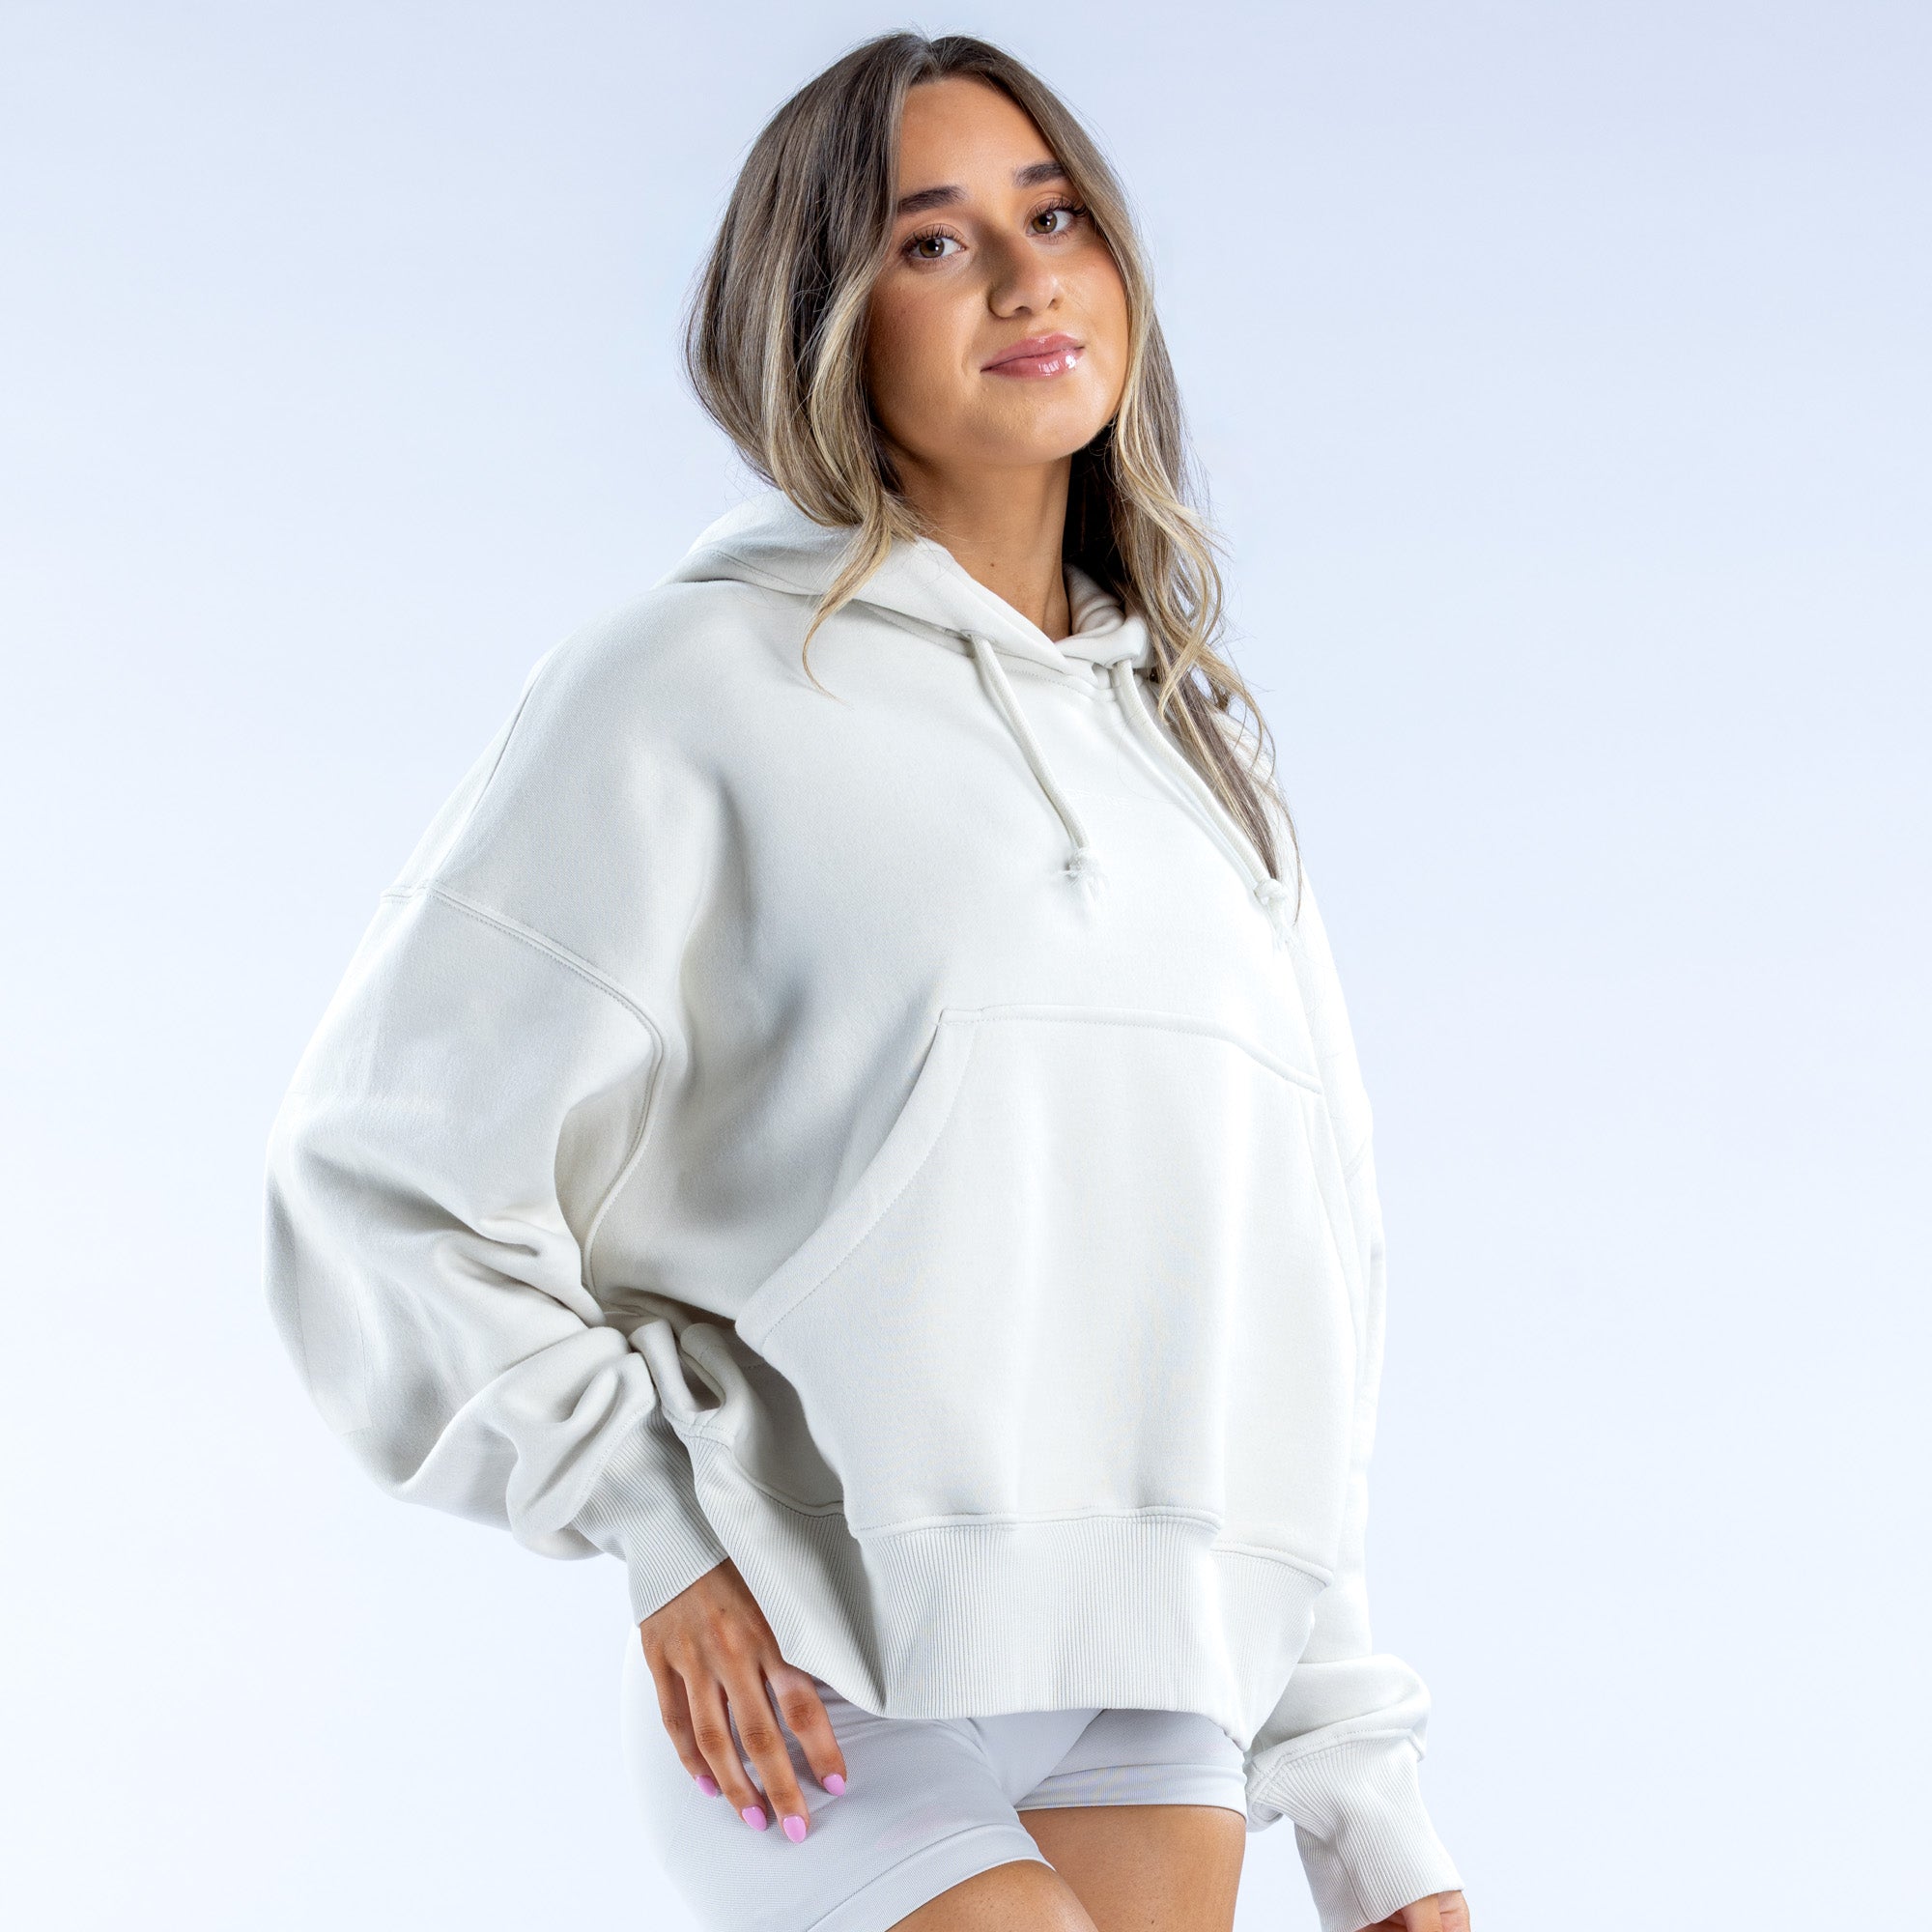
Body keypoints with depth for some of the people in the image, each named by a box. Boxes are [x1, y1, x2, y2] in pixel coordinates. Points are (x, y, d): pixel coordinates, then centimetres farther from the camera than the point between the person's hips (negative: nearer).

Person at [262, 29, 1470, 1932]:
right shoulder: (702, 681, -2)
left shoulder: (1201, 745, 16)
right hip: (819, 1702, -5)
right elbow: (381, 1165, -4)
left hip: (1158, 1704, 5)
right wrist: (653, 1519, -11)